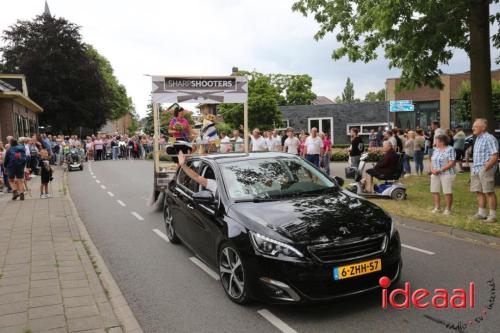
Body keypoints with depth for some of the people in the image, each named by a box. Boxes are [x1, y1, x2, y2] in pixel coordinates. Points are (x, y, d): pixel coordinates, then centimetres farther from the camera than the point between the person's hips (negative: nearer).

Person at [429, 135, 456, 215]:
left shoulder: (450, 149, -7)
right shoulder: (435, 149, 13)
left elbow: (451, 163, -14)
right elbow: (432, 160, 15)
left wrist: (440, 170, -19)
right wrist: (432, 169, -4)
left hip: (447, 174, -7)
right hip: (435, 174, 7)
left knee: (447, 192, -3)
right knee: (434, 191, 7)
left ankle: (448, 209, 8)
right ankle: (437, 207, 19)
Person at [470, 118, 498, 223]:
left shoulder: (489, 138, -11)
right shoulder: (478, 139, 16)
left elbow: (495, 156, -18)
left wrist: (486, 168, -19)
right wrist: (474, 168, 13)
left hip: (485, 170, -9)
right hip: (475, 170, 9)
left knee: (489, 192, -3)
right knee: (479, 192, 12)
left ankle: (493, 215, 4)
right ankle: (481, 213, 21)